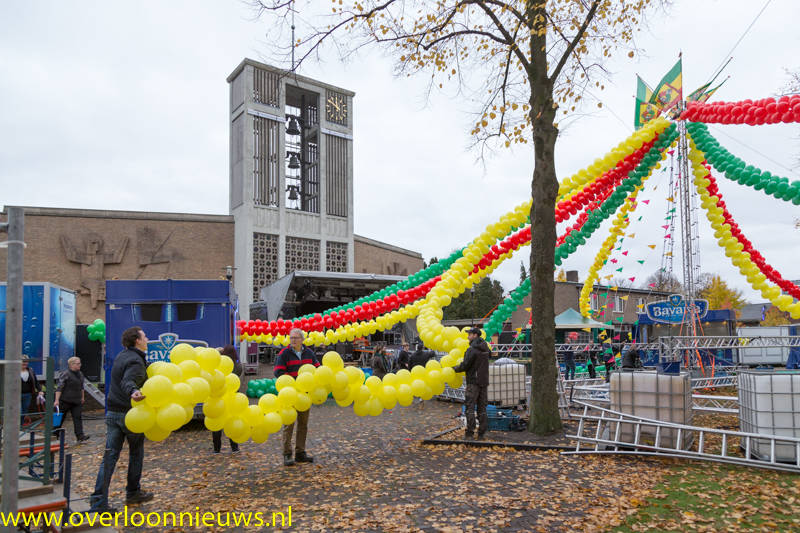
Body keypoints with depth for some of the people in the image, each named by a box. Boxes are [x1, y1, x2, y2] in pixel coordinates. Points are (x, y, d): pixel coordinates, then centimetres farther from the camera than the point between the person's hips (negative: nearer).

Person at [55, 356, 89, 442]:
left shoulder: (80, 374, 11)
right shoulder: (65, 374, -12)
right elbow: (59, 388, -17)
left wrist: (82, 397, 22)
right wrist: (56, 400, -22)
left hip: (76, 401, 6)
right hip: (65, 401, -6)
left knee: (78, 417, -4)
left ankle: (80, 436, -10)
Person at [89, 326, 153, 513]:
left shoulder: (122, 356, 13)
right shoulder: (135, 361, -15)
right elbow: (127, 381, -33)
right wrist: (133, 392, -54)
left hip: (113, 412, 7)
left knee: (110, 455, 2)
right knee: (136, 454, 12)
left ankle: (99, 500, -4)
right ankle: (133, 492, 24)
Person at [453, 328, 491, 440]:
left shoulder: (472, 349, -14)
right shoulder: (485, 348, 10)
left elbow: (465, 366, -14)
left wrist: (454, 368, 2)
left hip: (473, 381, -7)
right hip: (484, 381, 7)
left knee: (470, 407, -3)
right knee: (482, 408, 10)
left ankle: (469, 433, -5)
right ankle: (481, 433, 11)